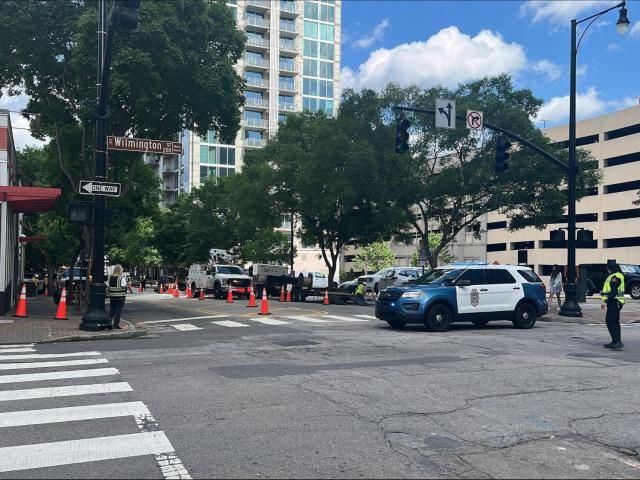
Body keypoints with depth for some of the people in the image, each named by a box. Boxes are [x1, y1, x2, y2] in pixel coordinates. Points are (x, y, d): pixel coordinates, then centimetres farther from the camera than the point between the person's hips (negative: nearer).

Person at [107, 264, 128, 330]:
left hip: (112, 296, 5)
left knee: (111, 310, 11)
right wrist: (126, 286, 3)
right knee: (118, 310, 0)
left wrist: (109, 293, 16)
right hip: (120, 296, -5)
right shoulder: (122, 277, -11)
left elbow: (108, 286, 7)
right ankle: (116, 324, 0)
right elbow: (123, 286, -17)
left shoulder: (110, 277, 5)